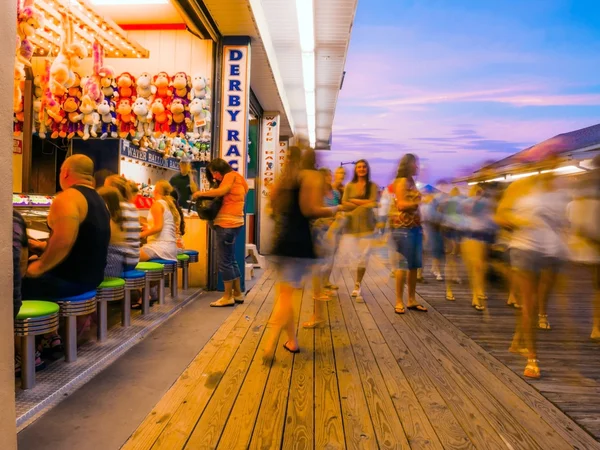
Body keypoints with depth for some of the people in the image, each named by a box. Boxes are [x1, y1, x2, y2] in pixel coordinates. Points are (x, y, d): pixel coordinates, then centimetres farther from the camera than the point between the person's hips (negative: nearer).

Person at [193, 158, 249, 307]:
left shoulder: (230, 175, -4)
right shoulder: (236, 178, 23)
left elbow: (222, 191, -21)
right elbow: (225, 197, 14)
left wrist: (201, 193, -13)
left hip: (228, 224, -10)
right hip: (231, 223, 10)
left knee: (225, 261, -6)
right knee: (231, 260, 14)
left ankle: (228, 297, 0)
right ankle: (238, 294, 20)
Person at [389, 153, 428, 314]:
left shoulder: (411, 182, 20)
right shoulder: (401, 181, -7)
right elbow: (401, 204, -15)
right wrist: (421, 202, -18)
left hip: (415, 226, 9)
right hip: (403, 227, -9)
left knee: (414, 265, 8)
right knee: (404, 264, -7)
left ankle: (412, 300, 16)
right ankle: (399, 301, -1)